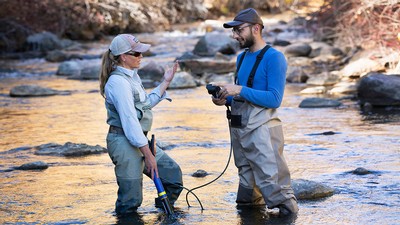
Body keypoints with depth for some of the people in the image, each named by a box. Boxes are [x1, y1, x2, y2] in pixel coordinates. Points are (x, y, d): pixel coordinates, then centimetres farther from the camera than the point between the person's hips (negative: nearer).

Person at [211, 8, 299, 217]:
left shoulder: (274, 57, -10)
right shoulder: (242, 57, 14)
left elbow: (274, 99, -17)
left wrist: (239, 90, -20)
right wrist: (225, 99, 2)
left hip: (261, 129, -8)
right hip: (239, 129, 8)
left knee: (271, 181, -13)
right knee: (247, 180, 16)